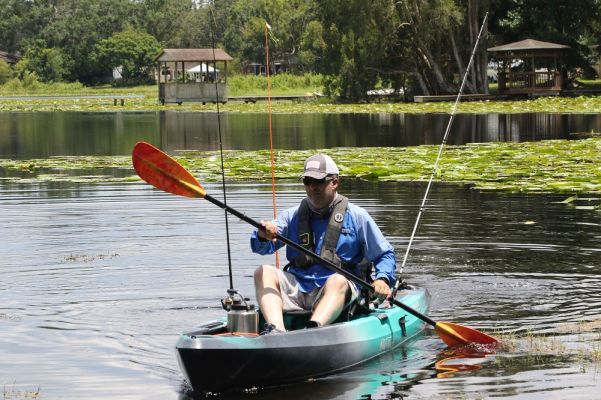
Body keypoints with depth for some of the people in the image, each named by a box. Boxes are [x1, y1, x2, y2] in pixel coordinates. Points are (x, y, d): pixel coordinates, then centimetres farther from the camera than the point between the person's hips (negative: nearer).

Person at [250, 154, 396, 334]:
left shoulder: (356, 216, 7)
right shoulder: (293, 216, 13)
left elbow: (385, 255, 12)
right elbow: (260, 248, 1)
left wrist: (382, 279, -9)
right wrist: (263, 236, -24)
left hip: (338, 291, -3)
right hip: (297, 290, 3)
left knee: (337, 280, -35)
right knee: (264, 273, -20)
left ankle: (312, 330, -62)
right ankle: (275, 330, -44)